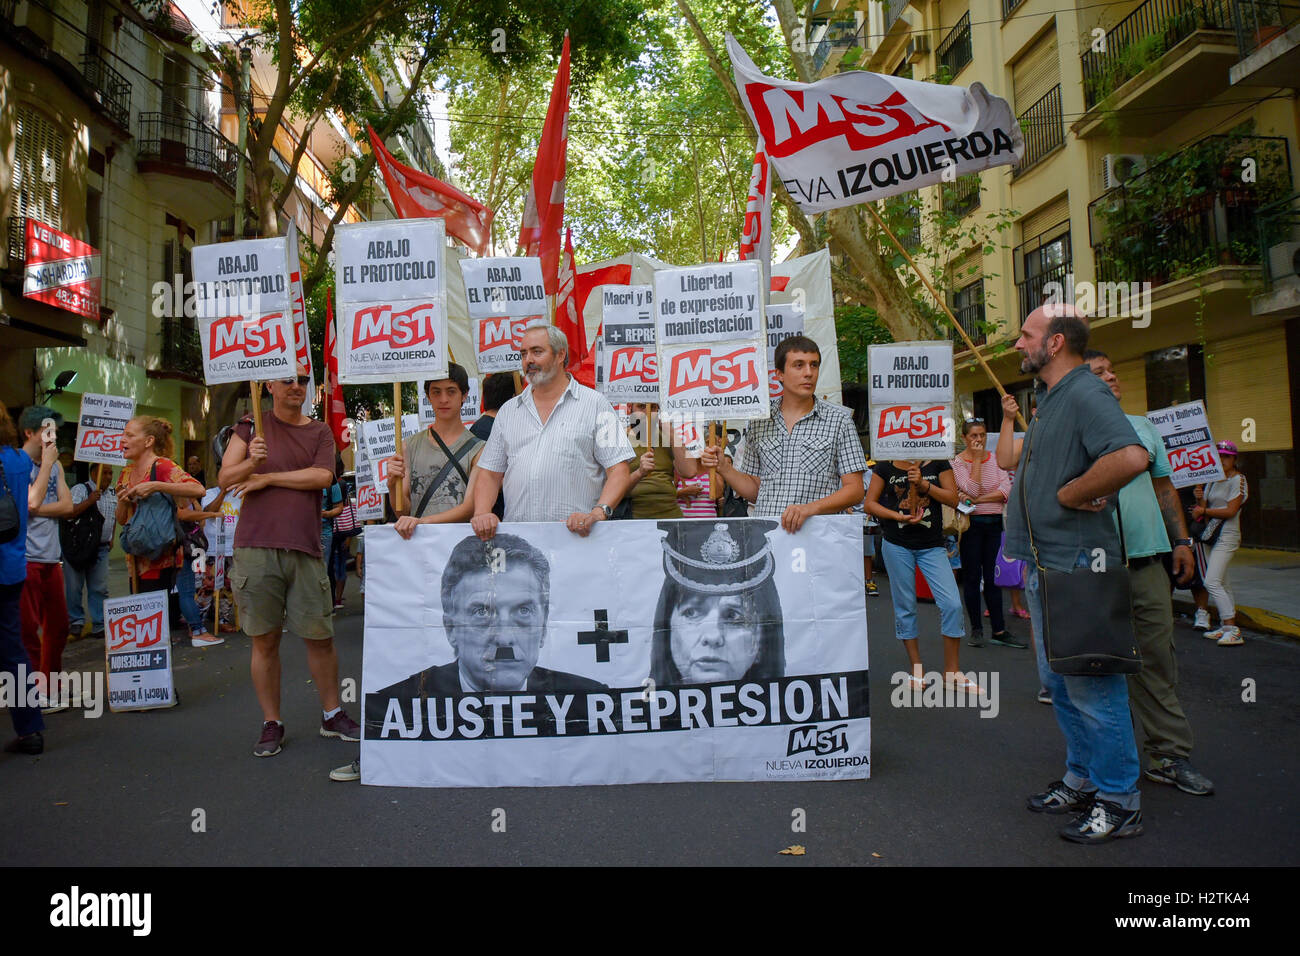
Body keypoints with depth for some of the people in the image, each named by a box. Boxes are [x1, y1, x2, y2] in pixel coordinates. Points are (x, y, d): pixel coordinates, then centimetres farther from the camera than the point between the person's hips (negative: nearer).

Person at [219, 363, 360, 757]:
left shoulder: (320, 432, 12)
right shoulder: (252, 426, 9)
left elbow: (322, 476, -5)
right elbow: (226, 478, 1)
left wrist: (267, 478, -6)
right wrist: (251, 462, -19)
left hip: (304, 548, 1)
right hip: (256, 546, -1)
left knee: (320, 636, 5)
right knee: (264, 639, 4)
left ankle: (332, 715, 19)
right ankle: (271, 724, 16)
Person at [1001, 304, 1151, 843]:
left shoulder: (1084, 394, -16)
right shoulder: (1050, 399, 16)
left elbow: (1131, 457, -33)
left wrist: (1070, 495, -23)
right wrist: (1008, 418, 22)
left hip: (1076, 567, -11)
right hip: (1043, 566, 11)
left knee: (1093, 688, 0)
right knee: (1059, 683, 19)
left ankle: (1119, 802, 13)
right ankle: (1082, 781, 32)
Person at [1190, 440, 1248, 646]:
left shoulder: (1238, 479, -6)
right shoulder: (1213, 480, 17)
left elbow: (1231, 511, -14)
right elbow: (1202, 508, 12)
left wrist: (1204, 511, -7)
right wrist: (1199, 499, -9)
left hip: (1227, 536, -8)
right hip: (1211, 535, 8)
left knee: (1212, 582, -18)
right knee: (1222, 585, 11)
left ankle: (1233, 630, -18)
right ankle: (1226, 627, 18)